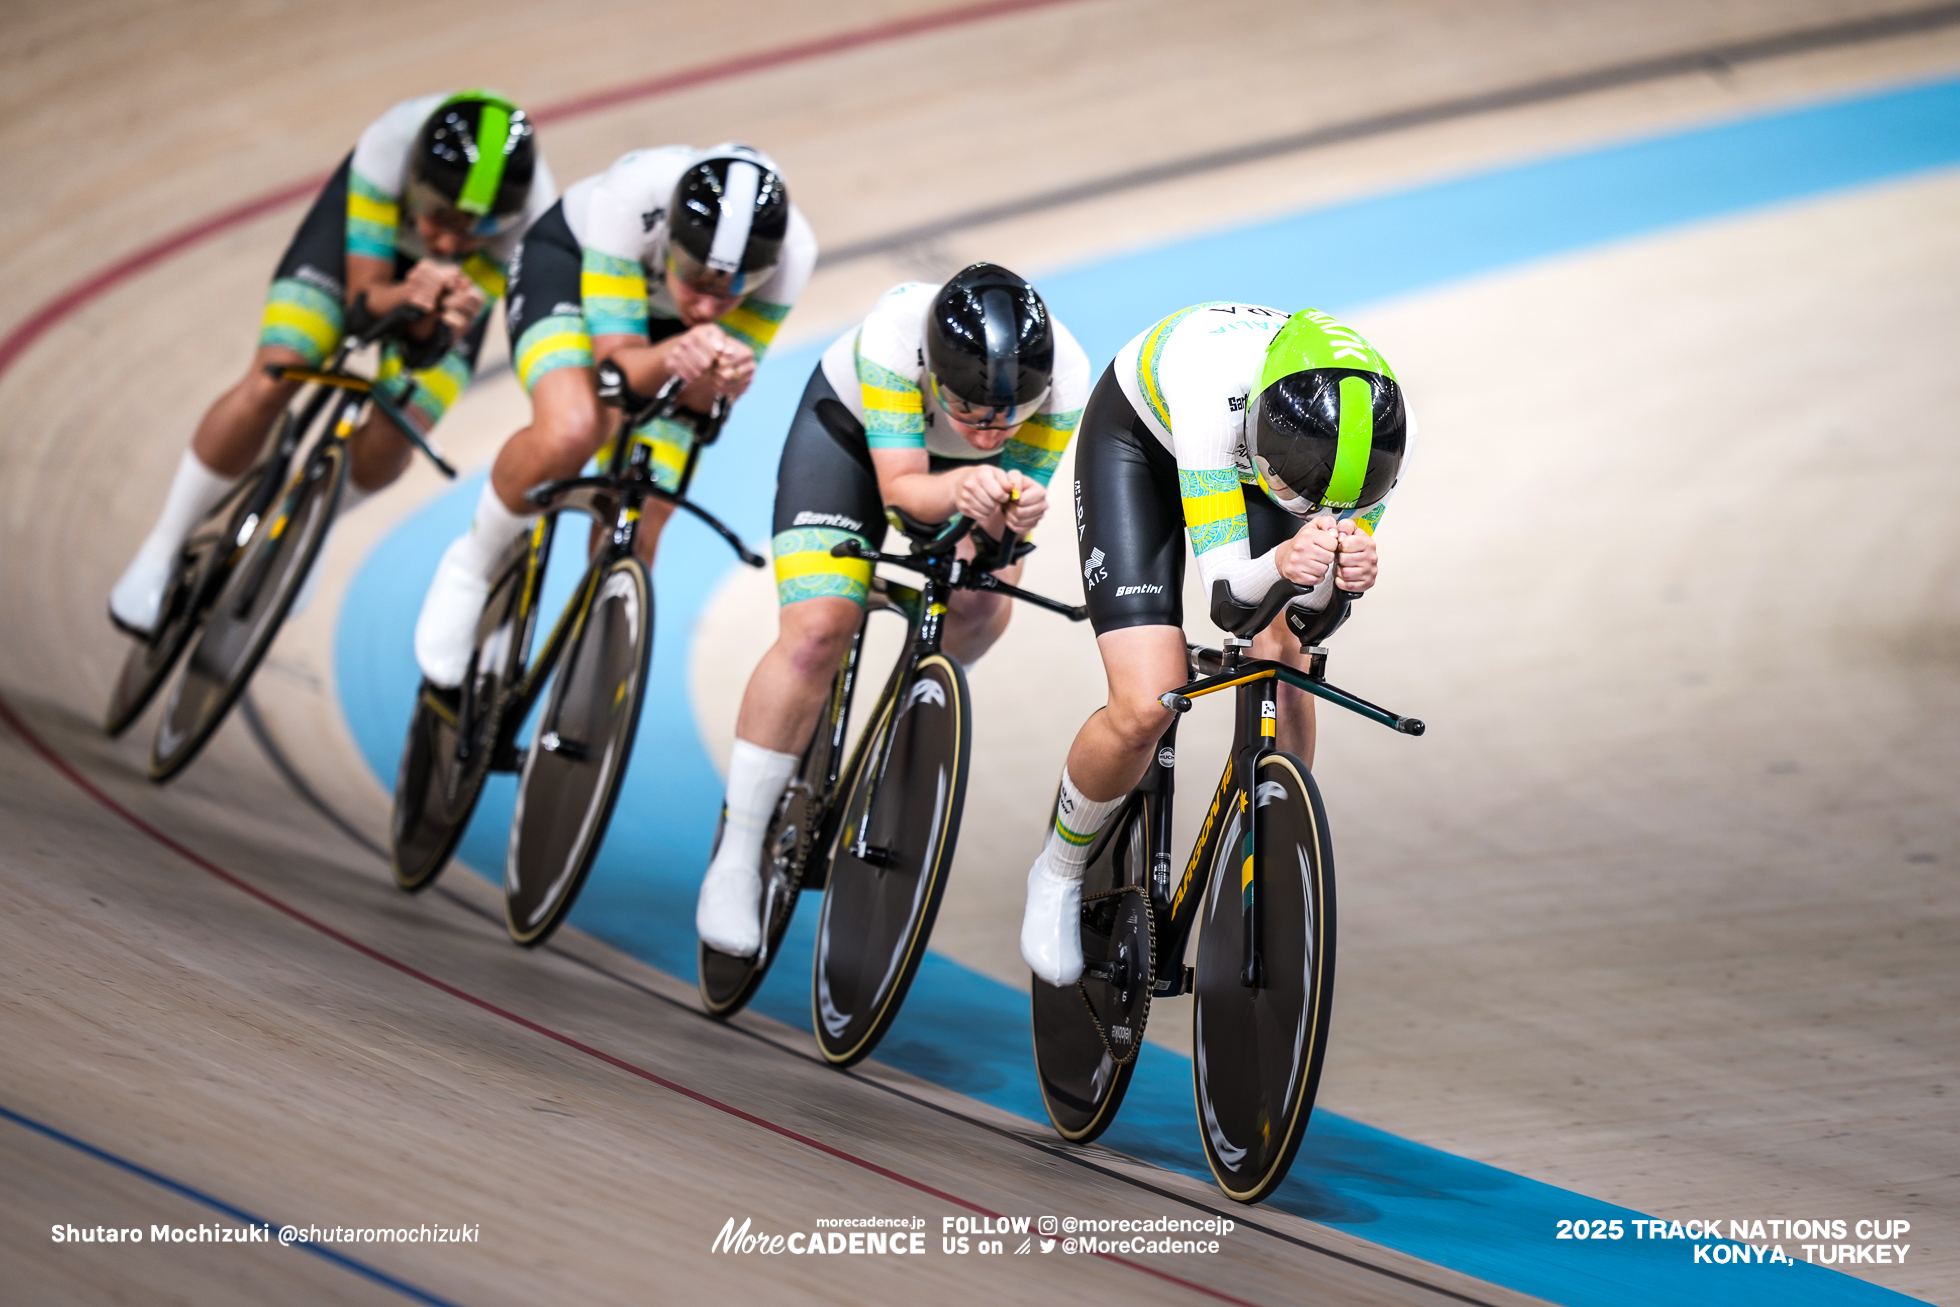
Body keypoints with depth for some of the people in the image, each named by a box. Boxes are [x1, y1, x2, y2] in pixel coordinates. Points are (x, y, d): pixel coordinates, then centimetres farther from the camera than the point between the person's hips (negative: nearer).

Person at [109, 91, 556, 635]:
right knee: (269, 383, -20)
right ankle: (161, 552, 0)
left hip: (453, 278, 1)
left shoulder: (532, 216, -39)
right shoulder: (390, 143, -40)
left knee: (387, 450, -16)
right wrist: (409, 296, -55)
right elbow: (365, 292, -32)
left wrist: (436, 326, -60)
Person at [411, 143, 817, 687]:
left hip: (672, 324, 3)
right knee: (571, 430, -36)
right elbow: (617, 360, -35)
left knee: (631, 547, -7)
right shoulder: (631, 194, -42)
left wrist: (721, 373, -51)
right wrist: (674, 355, -57)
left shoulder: (791, 250, -35)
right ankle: (474, 563, -5)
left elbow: (701, 397, -27)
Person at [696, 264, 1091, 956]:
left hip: (961, 467, 3)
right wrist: (959, 491, -59)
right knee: (818, 631, -19)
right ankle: (735, 860, -9)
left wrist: (1015, 513, -50)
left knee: (983, 609, -21)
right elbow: (899, 487, -37)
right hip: (851, 424, -3)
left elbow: (1021, 493, -25)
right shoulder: (893, 334, -41)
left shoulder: (1064, 380, -34)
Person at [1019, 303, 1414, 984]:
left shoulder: (1370, 426, -32)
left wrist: (1348, 571, -45)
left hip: (1242, 454, 4)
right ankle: (1059, 871, 10)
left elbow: (1315, 609, -22)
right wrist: (1282, 562, -60)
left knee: (1281, 657, -16)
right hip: (1137, 441, -4)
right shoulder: (1216, 381, -44)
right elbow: (1226, 583, -38)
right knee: (1145, 709, -18)